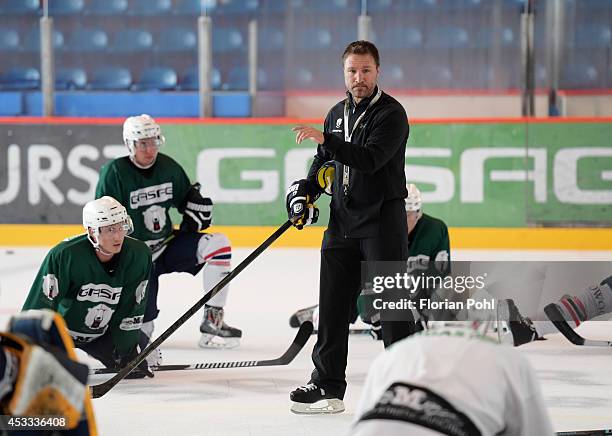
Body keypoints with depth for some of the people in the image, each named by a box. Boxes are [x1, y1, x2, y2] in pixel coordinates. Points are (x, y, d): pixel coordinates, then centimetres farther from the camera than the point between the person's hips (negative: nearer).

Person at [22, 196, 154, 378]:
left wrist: (126, 349, -8)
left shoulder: (139, 255, -20)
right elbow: (38, 306, -27)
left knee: (135, 368, 1)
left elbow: (132, 310, -9)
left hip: (101, 333, 4)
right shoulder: (65, 254, -32)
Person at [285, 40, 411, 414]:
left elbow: (371, 160, -24)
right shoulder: (338, 113, 14)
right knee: (333, 304, 7)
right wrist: (305, 191, 9)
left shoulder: (391, 113, -10)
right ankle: (328, 386, 14)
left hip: (383, 220, -7)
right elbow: (325, 162, 25)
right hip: (343, 222, 7)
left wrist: (325, 140, -30)